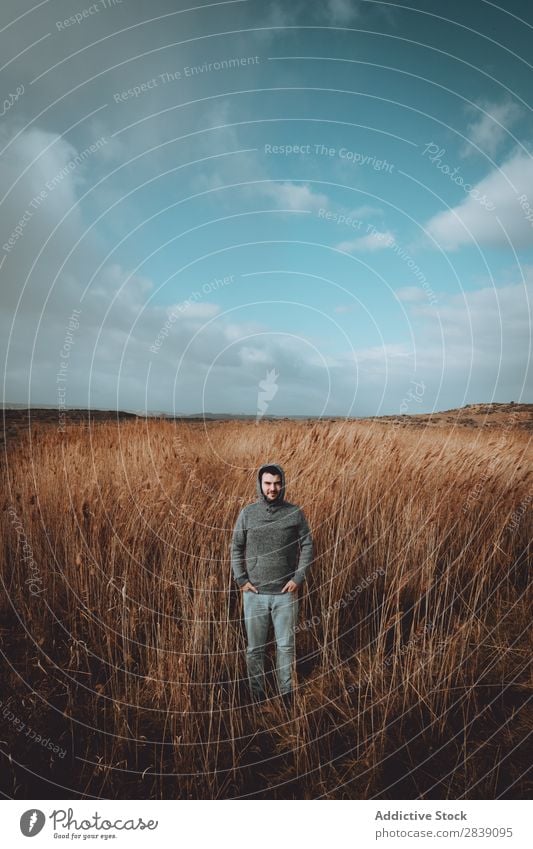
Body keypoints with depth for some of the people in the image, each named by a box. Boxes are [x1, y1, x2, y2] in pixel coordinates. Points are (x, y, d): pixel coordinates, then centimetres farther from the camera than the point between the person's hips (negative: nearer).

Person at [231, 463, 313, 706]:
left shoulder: (295, 513, -4)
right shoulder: (247, 513, -3)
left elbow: (307, 546, 1)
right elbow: (236, 548, 4)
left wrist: (298, 578, -6)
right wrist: (241, 580, -3)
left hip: (285, 593, 0)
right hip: (255, 593, 1)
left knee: (286, 645, 12)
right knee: (255, 648, 11)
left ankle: (286, 692, 32)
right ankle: (257, 694, 30)